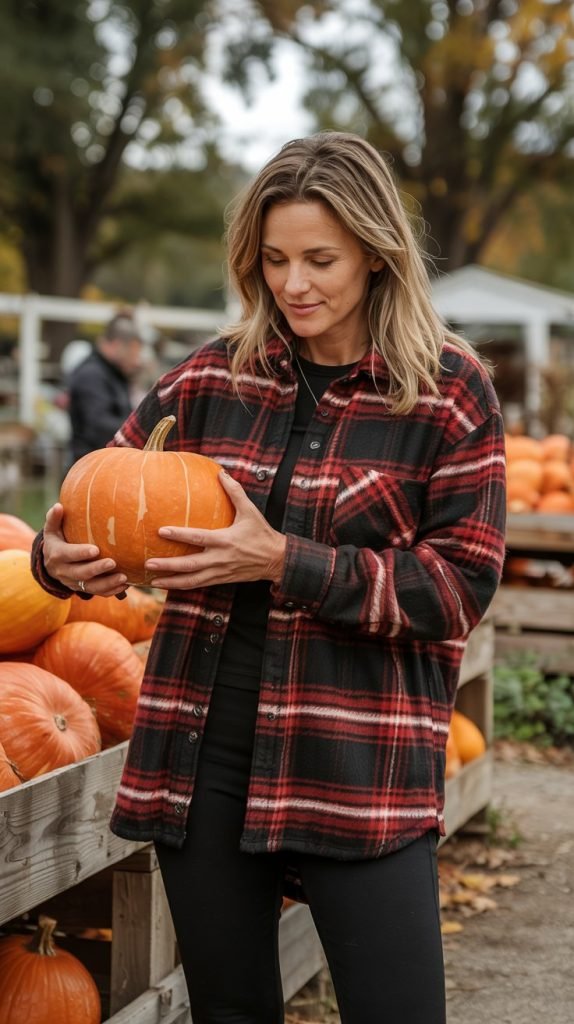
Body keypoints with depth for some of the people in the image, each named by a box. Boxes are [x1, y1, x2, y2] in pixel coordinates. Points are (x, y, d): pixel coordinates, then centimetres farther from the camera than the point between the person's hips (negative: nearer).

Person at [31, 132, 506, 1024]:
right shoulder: (211, 376, 7)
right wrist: (60, 559, -13)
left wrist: (288, 562, -18)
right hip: (200, 751, 4)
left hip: (360, 764, -3)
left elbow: (463, 583, -7)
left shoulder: (449, 392, -3)